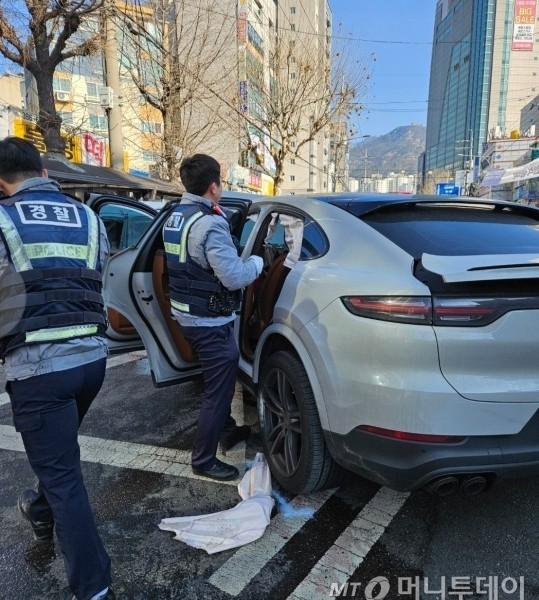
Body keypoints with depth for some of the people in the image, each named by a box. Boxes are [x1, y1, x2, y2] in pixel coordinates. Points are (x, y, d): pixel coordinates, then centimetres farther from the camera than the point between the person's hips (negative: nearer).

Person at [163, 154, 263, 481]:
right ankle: (204, 460, 19)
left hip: (186, 314, 10)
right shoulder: (210, 224, -22)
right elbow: (234, 277, -26)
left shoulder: (175, 217, 7)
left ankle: (227, 430, 44)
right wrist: (257, 262, -7)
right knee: (218, 389, 5)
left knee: (219, 380, 26)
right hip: (210, 321, -10)